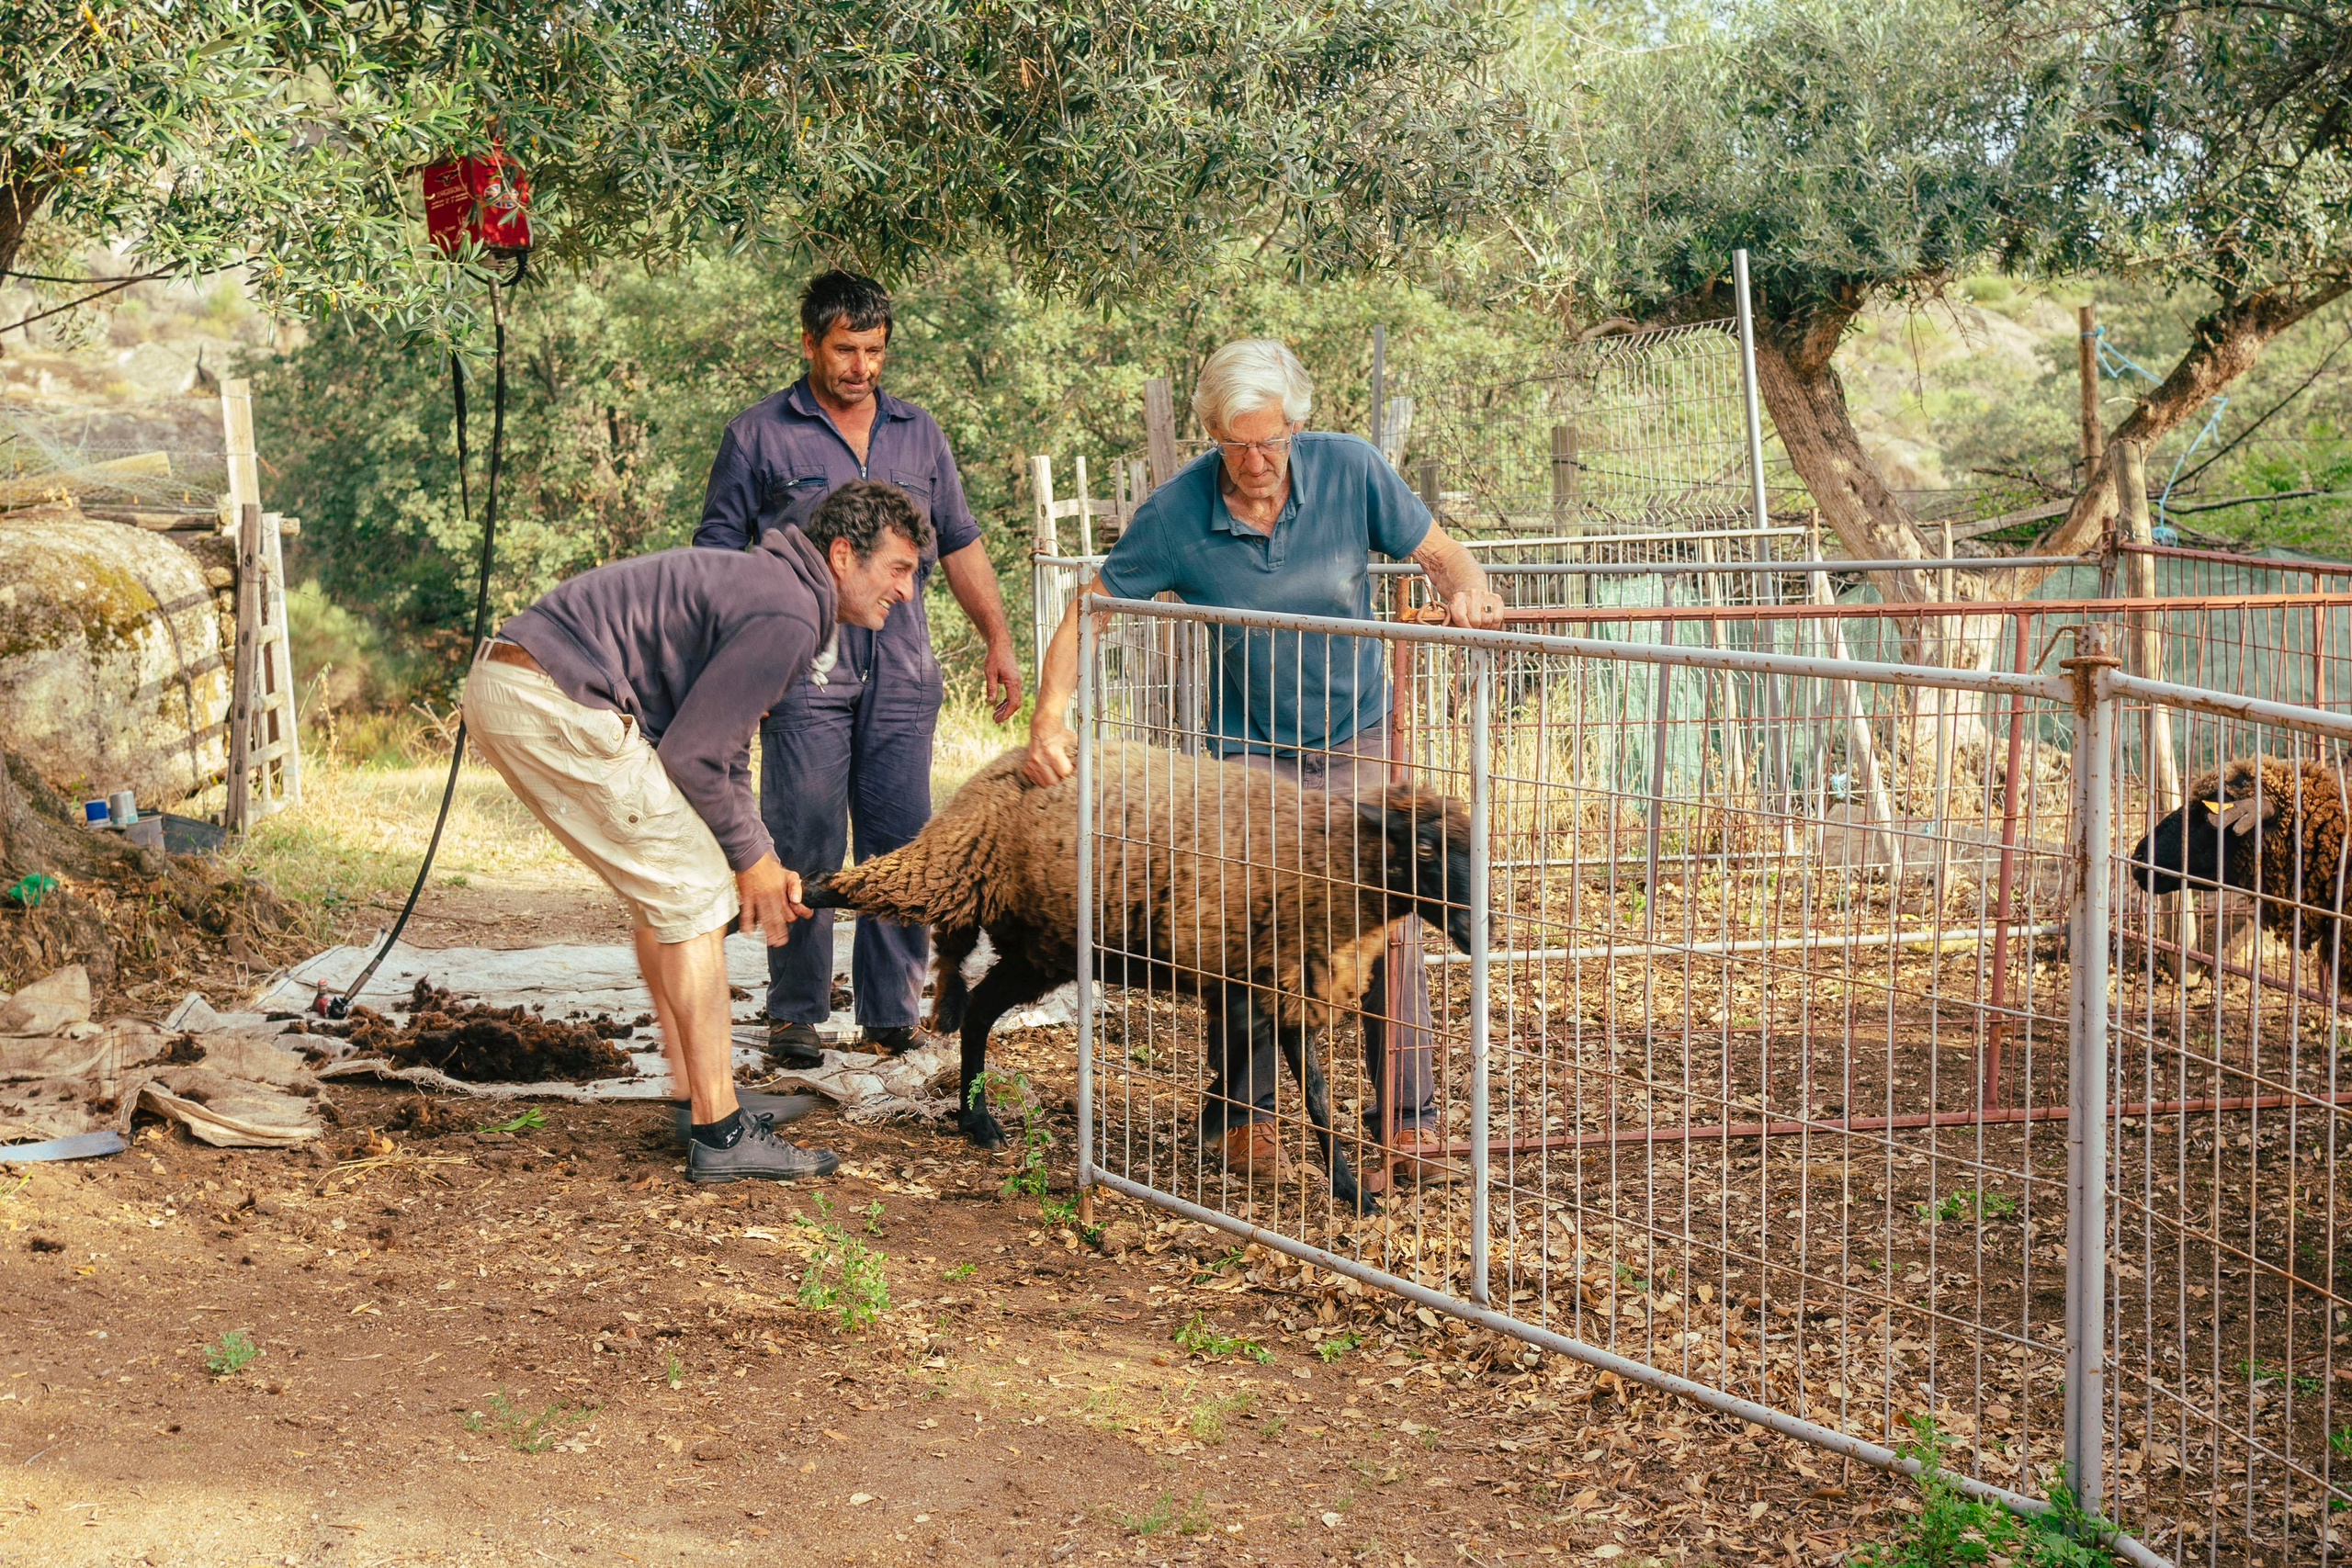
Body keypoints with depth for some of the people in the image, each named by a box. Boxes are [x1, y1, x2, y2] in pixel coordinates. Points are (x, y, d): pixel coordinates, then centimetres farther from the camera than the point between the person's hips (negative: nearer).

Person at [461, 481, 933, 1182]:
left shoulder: (764, 586, 21)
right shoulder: (787, 617, -12)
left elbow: (725, 753, 27)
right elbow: (690, 755, -13)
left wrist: (761, 861, 20)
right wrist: (751, 859, 1)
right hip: (554, 703, -11)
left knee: (663, 884, 19)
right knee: (692, 889, -5)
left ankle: (701, 1094, 26)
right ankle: (720, 1132, -3)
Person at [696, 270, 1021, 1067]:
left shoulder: (918, 434, 15)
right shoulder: (759, 436, 4)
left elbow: (960, 544, 20)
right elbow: (719, 557, 4)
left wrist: (997, 638, 12)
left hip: (902, 677, 3)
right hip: (804, 675, -3)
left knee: (902, 847, 2)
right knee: (804, 851, -4)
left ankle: (892, 1014, 11)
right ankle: (794, 1013, 6)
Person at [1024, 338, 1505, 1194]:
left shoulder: (1351, 470, -14)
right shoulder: (1176, 514, -17)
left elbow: (1438, 551, -3)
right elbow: (1088, 610, -12)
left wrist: (1468, 591, -27)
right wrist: (1049, 719, -25)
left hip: (1356, 738, 0)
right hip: (1247, 744, 0)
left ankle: (1413, 1121, 5)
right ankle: (1245, 1112, 17)